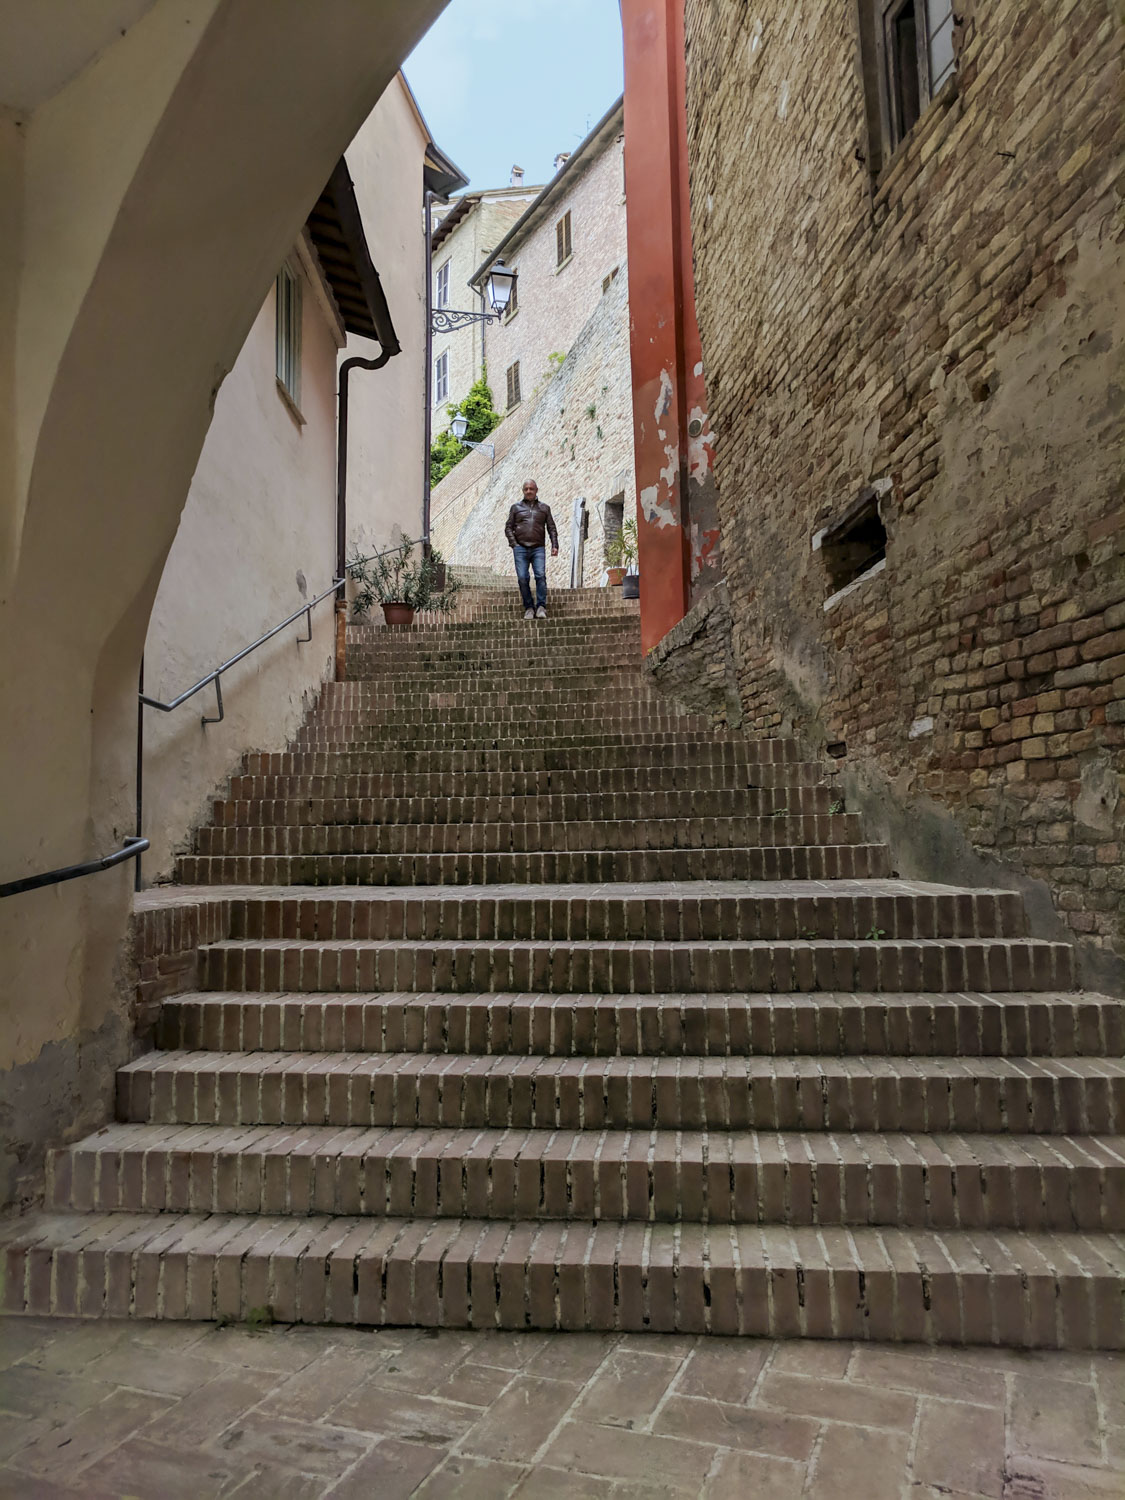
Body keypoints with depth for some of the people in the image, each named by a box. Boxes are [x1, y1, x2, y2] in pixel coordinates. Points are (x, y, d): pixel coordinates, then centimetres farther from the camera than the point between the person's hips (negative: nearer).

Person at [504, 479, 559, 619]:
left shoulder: (544, 508, 17)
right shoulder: (516, 507, 16)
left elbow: (551, 528, 14)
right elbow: (508, 527, 11)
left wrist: (554, 546, 1)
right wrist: (514, 544, -2)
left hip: (538, 549, 0)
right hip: (520, 548, 0)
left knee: (541, 575, -17)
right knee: (523, 578, -8)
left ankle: (541, 607, -14)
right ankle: (529, 608, 0)